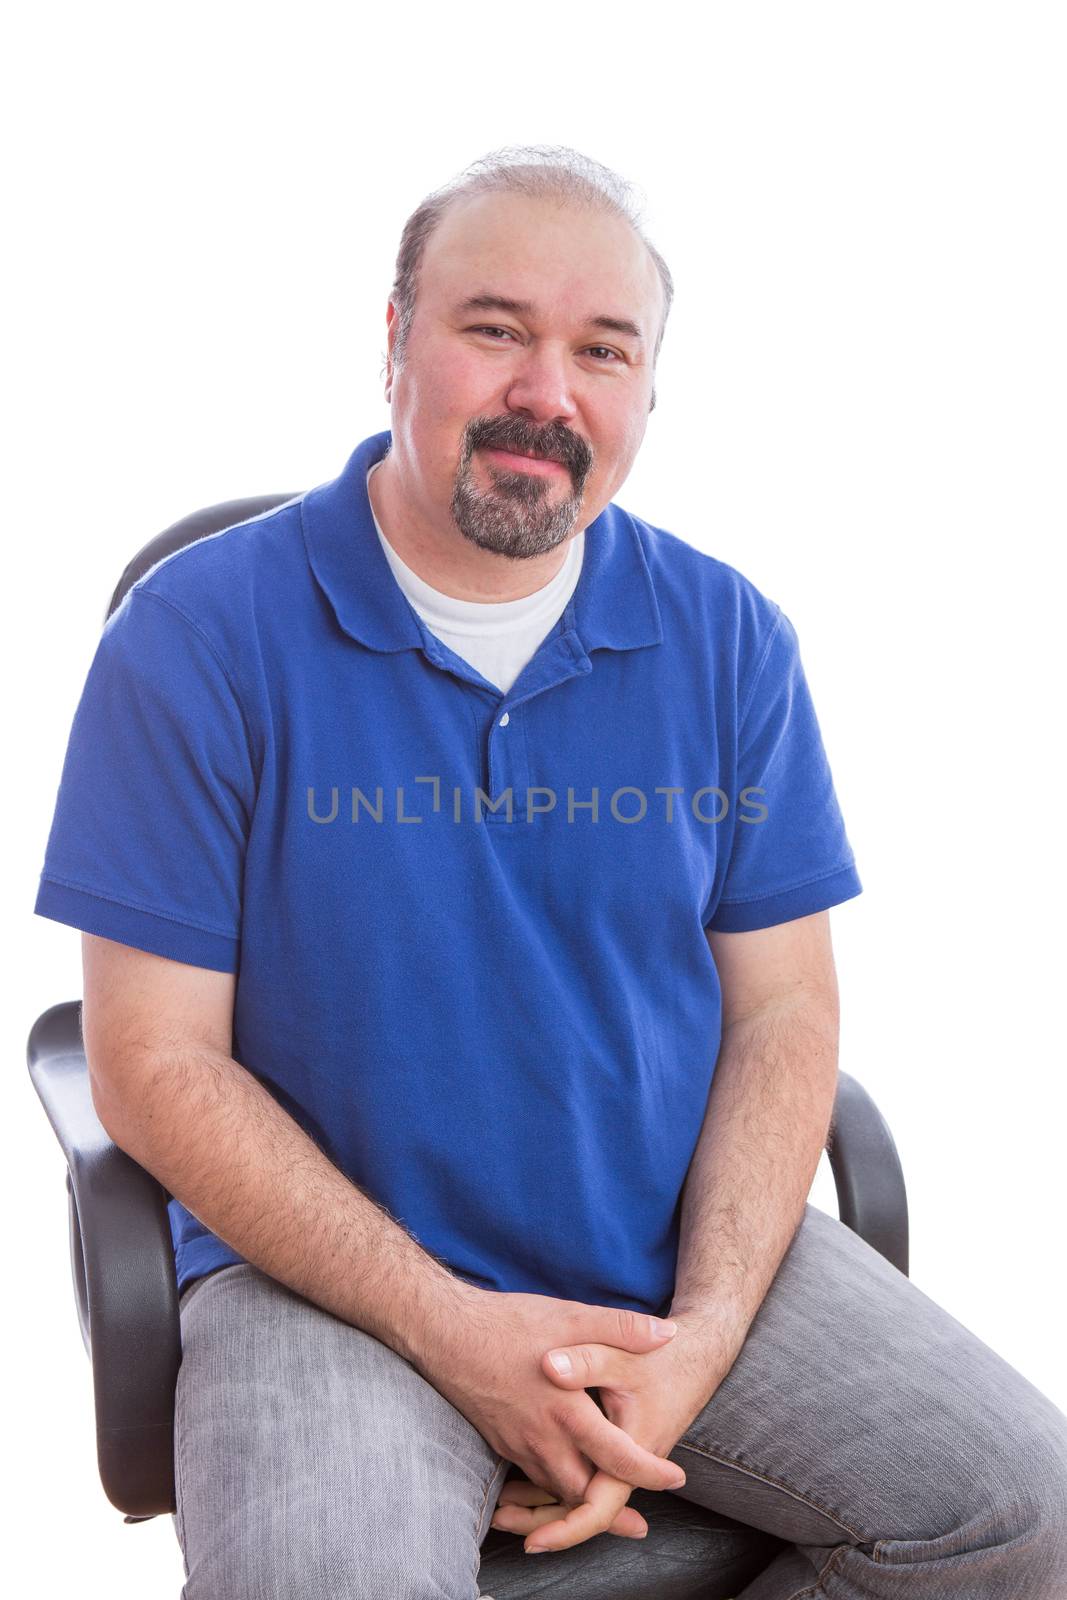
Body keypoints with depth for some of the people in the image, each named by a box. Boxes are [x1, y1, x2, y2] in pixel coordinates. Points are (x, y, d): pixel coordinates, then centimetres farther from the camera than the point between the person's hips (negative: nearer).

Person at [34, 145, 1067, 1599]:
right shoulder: (201, 635, -9)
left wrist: (703, 1333, -12)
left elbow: (782, 1011, 2)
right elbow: (157, 1062, -9)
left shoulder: (729, 638, 2)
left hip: (692, 1255, 4)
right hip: (334, 1274, -3)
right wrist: (448, 1325, -16)